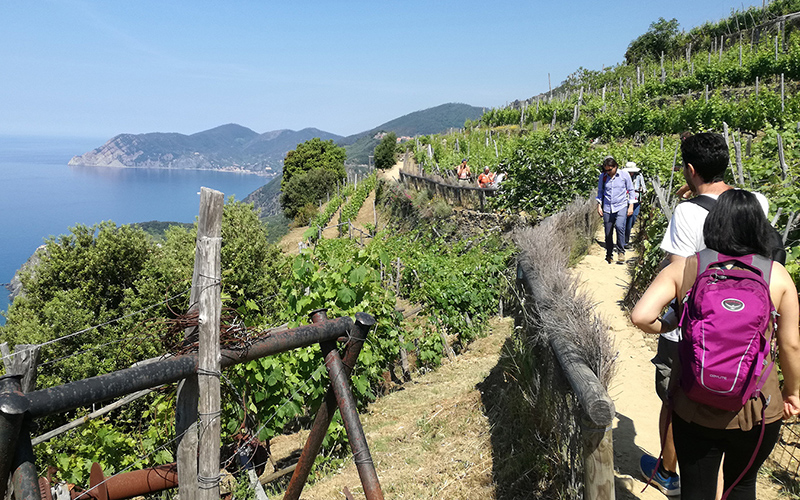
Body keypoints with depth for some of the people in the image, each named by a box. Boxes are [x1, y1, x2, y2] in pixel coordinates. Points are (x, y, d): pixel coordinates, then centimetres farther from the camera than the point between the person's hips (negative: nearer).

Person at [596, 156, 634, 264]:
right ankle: (609, 255, 21)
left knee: (619, 226, -26)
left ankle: (621, 251, -10)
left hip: (621, 207, -2)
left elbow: (631, 190, 7)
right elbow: (600, 191, 17)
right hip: (607, 208, 2)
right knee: (608, 233, 3)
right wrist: (599, 205, 8)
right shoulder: (602, 177, 5)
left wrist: (631, 206, 3)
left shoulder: (624, 175, 0)